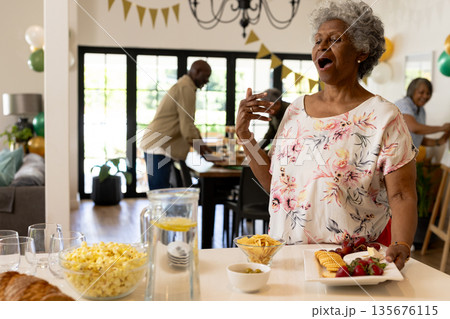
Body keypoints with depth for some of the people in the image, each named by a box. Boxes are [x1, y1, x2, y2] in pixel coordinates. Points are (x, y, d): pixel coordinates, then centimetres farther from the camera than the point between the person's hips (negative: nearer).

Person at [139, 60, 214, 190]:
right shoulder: (186, 89, -14)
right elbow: (187, 126, -18)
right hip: (159, 149, -11)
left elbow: (186, 122, 25)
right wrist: (198, 145, -3)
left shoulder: (181, 86, 20)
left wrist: (200, 143, 18)